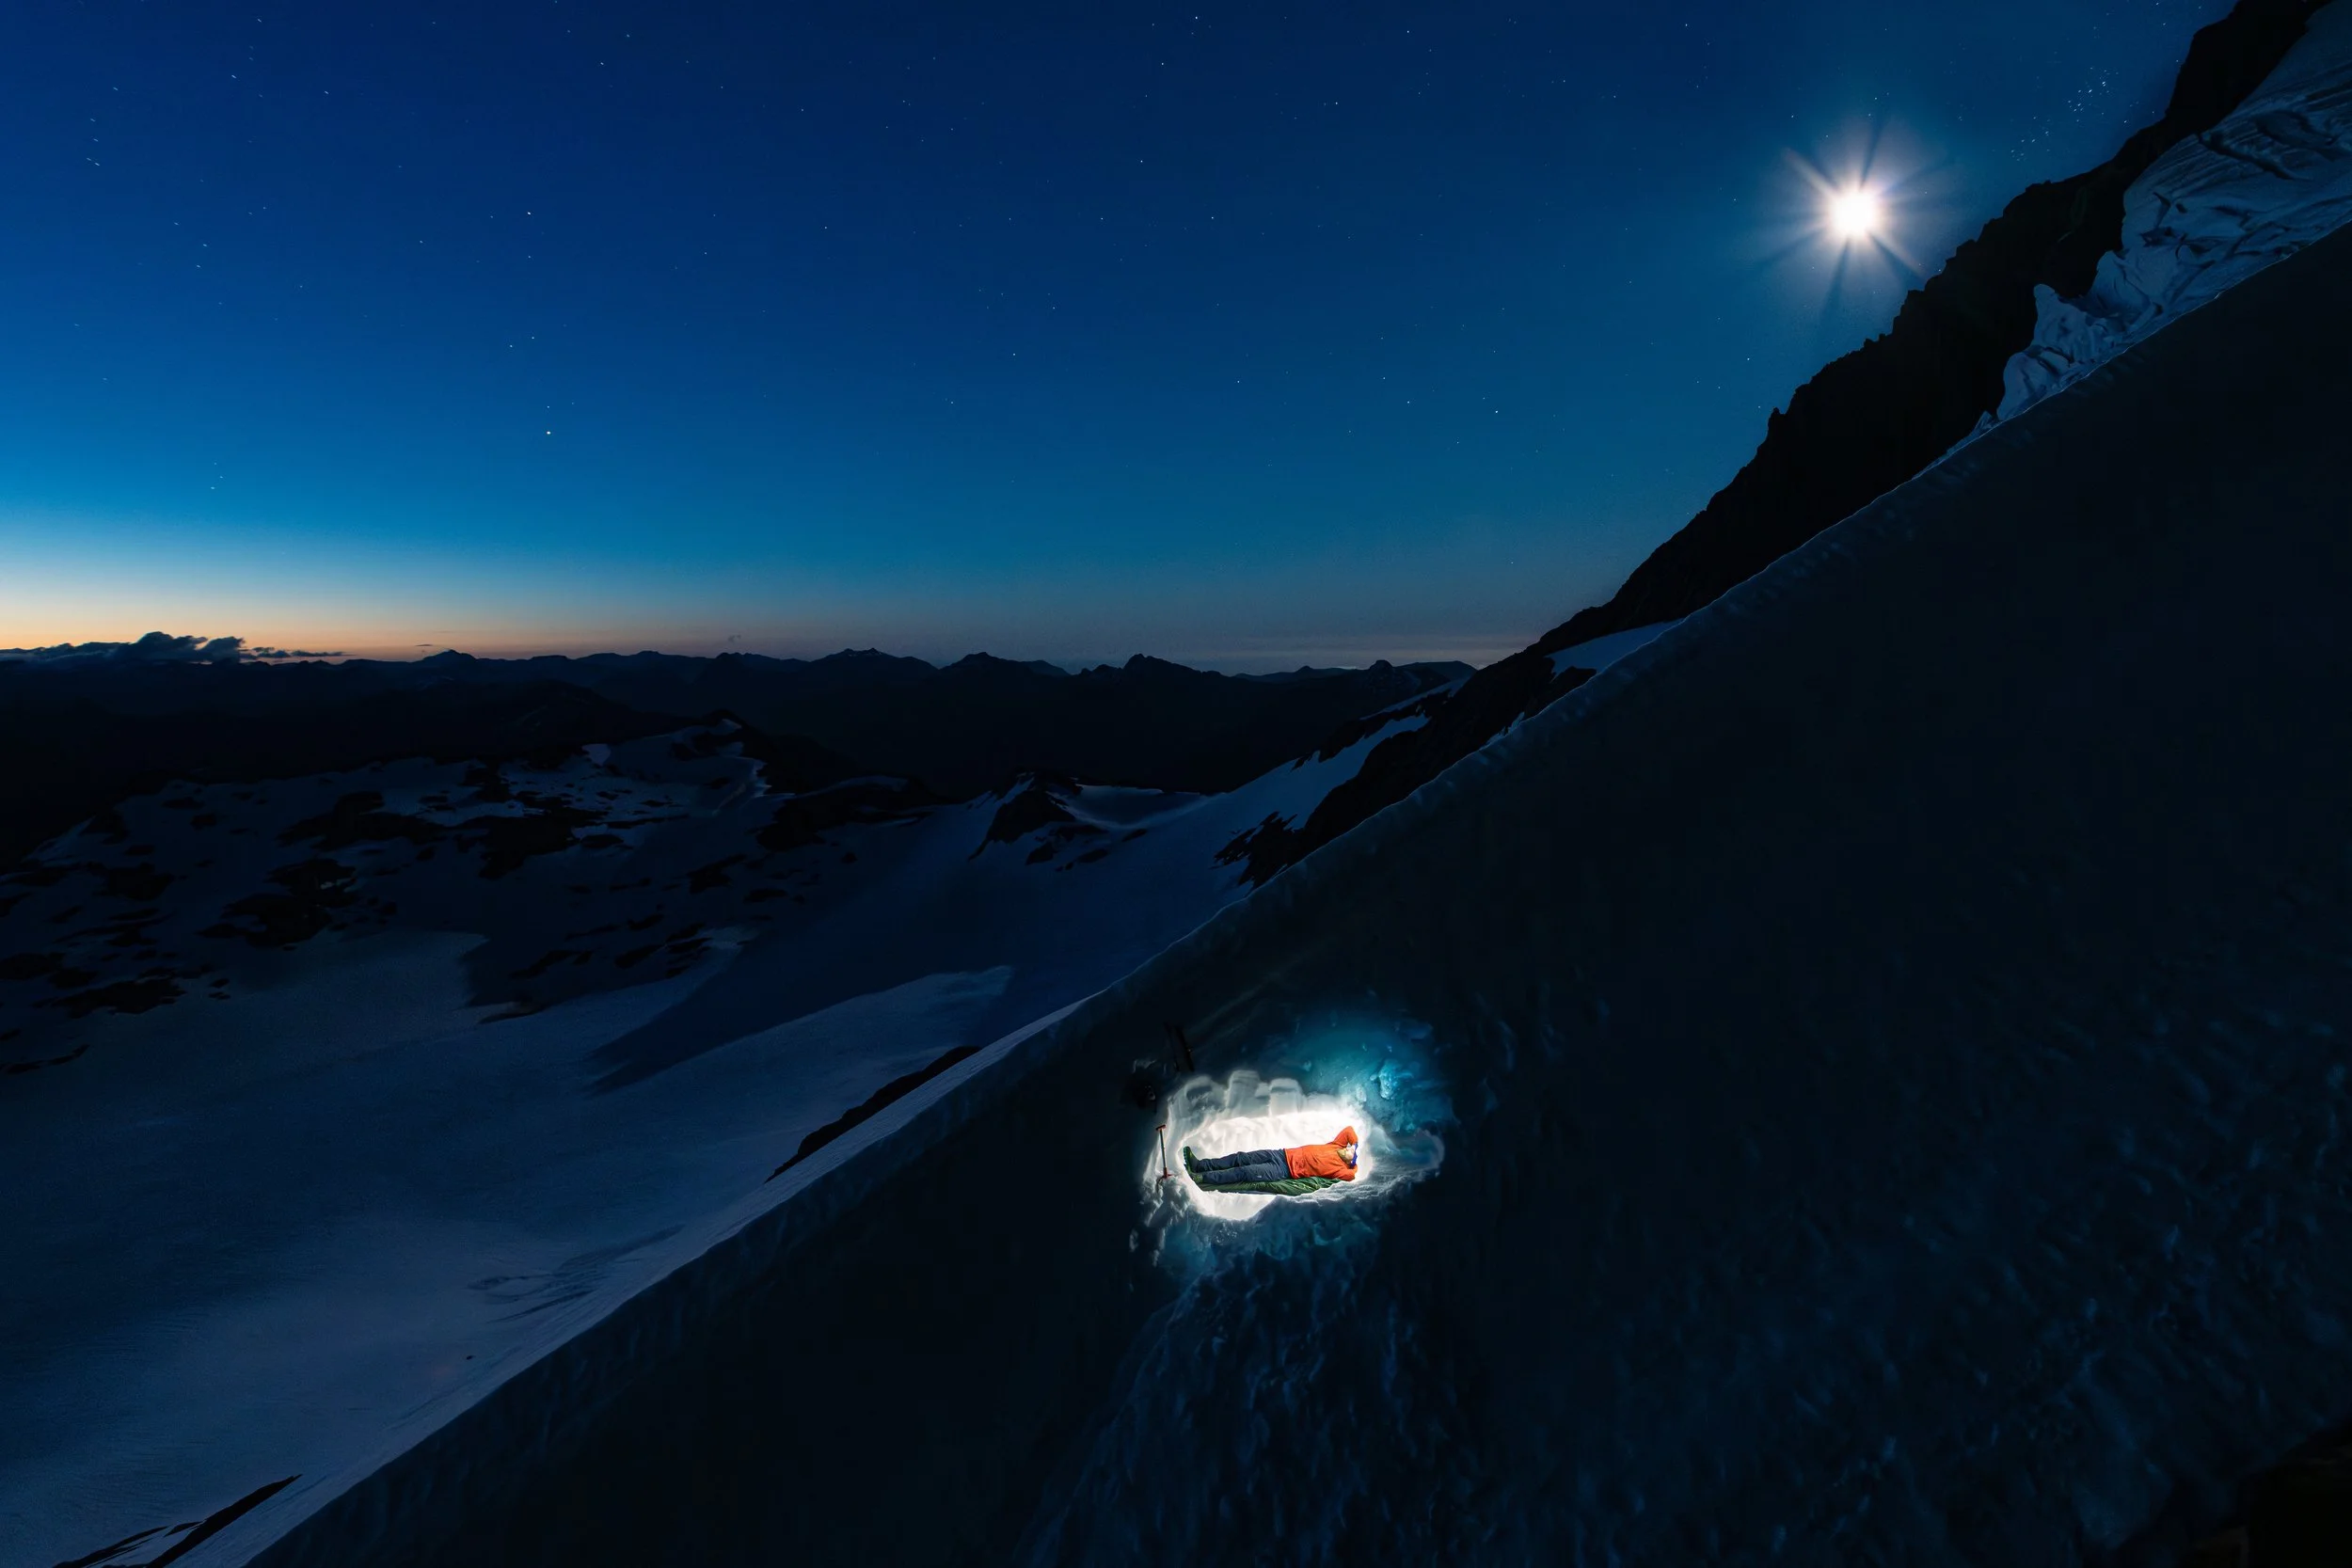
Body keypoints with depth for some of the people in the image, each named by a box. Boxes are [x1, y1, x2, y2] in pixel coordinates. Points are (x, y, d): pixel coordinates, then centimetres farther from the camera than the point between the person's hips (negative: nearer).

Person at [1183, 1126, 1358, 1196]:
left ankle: (1201, 1179, -16)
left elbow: (1350, 1175, -25)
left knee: (1243, 1173, -16)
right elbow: (1349, 1130, 13)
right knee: (1241, 1158, -2)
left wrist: (1354, 1164, -9)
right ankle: (1199, 1165, 0)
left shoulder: (1337, 1167, -8)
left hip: (1284, 1170, -7)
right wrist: (1356, 1146, 3)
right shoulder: (1336, 1146, 11)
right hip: (1283, 1154, 7)